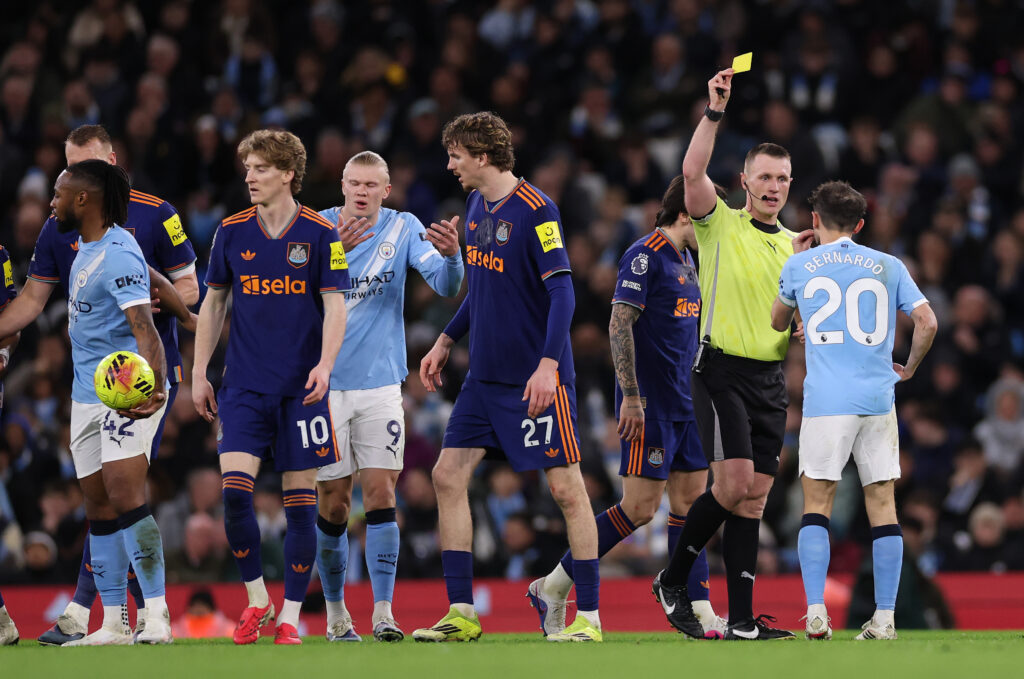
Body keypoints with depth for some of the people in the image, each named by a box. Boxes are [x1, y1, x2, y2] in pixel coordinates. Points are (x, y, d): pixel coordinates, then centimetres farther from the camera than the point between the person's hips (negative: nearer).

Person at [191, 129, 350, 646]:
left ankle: (290, 615, 8)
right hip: (245, 385, 2)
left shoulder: (320, 234, -2)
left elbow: (335, 307, -3)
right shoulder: (232, 232, 5)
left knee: (300, 501, 0)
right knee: (234, 491, -11)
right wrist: (199, 373, 9)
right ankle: (256, 599, 5)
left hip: (302, 386, -2)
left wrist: (324, 365, -19)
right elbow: (213, 304, 13)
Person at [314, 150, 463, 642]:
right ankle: (335, 612, 17)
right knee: (332, 504, 3)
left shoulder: (404, 229, 0)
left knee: (381, 494, -9)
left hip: (380, 384, 1)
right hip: (325, 383, -1)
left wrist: (451, 255, -32)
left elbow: (446, 286, -10)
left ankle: (383, 612, -9)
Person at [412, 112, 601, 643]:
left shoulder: (535, 211, -15)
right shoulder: (477, 206, 10)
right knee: (448, 475, 2)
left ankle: (588, 617, 1)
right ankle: (461, 614, 6)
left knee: (565, 486, -4)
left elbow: (562, 293, -18)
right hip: (484, 376, 9)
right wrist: (446, 341, 21)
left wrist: (548, 364, -26)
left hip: (536, 379, -9)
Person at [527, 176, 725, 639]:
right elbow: (620, 325, -18)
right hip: (650, 406, -9)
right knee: (640, 507, -9)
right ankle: (553, 587, 1)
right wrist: (631, 396, -22)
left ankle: (698, 610, 4)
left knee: (690, 500, 4)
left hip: (685, 406, 9)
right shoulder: (644, 256, -12)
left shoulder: (685, 260, 16)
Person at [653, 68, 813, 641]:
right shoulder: (720, 224, 0)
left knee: (753, 498, 1)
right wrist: (716, 111, -23)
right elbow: (693, 172, -18)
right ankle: (673, 580, 3)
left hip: (772, 377, 5)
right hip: (723, 368, -5)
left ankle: (742, 619, 0)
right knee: (734, 485, -16)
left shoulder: (794, 244, 15)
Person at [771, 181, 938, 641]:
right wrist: (909, 368, 17)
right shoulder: (888, 267, 8)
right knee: (882, 506, 5)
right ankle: (884, 618, 1)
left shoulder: (799, 266, 6)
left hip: (825, 401, -1)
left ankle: (816, 612, -10)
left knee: (816, 505, 4)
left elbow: (778, 322, 23)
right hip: (878, 398, 1)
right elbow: (927, 322, 0)